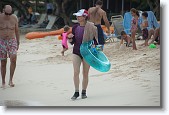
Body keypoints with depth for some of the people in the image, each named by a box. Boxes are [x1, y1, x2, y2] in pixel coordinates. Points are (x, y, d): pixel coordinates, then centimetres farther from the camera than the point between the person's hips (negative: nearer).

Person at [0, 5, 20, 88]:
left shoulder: (14, 18, -4)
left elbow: (17, 31, 7)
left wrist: (18, 43, 9)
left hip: (12, 41, 1)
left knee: (13, 59, -20)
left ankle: (10, 80, -12)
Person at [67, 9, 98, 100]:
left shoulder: (90, 27, -9)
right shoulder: (75, 27, 4)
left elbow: (96, 39, -2)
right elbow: (72, 42, 11)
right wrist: (70, 38, -9)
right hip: (76, 52, 3)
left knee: (85, 74, 7)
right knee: (76, 72, -8)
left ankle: (84, 92, 20)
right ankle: (76, 92, -2)